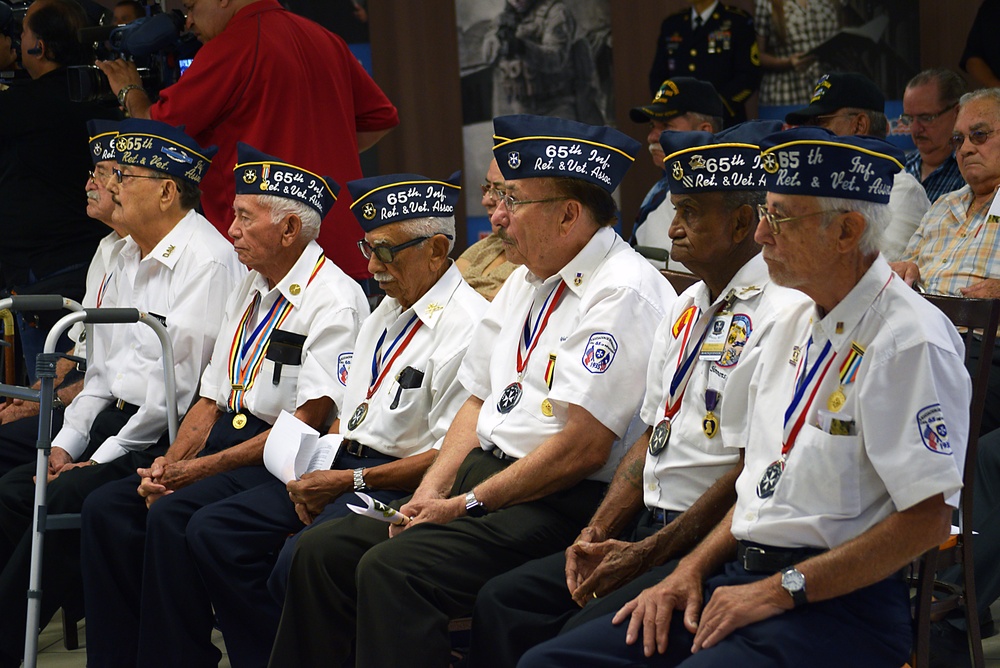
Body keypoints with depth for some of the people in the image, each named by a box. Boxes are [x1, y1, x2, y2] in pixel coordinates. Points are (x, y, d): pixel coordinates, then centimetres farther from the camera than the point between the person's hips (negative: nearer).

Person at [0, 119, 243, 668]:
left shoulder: (206, 260, -13)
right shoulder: (129, 256, 17)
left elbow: (179, 380, -18)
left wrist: (108, 454, -15)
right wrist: (67, 442, 8)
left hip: (165, 438, -9)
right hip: (114, 419, 9)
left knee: (67, 497, -25)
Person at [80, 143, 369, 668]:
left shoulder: (334, 299, -10)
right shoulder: (248, 293, 17)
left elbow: (309, 422, -17)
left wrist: (203, 468, -17)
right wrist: (169, 464, -1)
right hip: (229, 438, 9)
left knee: (174, 517, -29)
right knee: (107, 508, -8)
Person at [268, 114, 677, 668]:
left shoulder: (624, 293, -14)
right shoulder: (525, 281, 17)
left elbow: (584, 449, -20)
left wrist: (469, 504, -14)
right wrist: (432, 490, 4)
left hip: (560, 501, -10)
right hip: (482, 476, 10)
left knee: (393, 569, -27)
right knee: (323, 549, -1)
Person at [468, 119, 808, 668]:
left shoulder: (782, 312, -14)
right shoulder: (688, 308, 17)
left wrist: (645, 556, -16)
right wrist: (596, 534, 4)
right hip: (652, 530, 9)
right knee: (503, 601, -3)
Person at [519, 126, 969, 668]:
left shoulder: (909, 342, -12)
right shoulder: (796, 326, 17)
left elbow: (928, 520, -17)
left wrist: (780, 590, -16)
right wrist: (691, 571, 7)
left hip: (844, 603, -9)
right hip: (742, 574, 9)